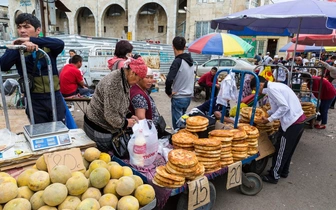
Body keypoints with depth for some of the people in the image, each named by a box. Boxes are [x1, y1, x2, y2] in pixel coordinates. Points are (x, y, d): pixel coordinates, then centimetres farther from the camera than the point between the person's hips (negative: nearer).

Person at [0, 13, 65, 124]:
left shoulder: (48, 46, 3)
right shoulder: (16, 48, 2)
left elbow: (60, 44, -19)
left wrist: (30, 39, -24)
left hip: (54, 97, 0)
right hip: (34, 100, 0)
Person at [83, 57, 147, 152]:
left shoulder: (124, 80, 1)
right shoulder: (114, 83, -29)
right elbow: (110, 115, -29)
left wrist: (129, 115, 0)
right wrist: (125, 123, -14)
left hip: (106, 125, 9)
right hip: (98, 127, -9)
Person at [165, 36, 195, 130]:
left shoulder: (178, 61, -17)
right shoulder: (190, 60, 7)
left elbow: (169, 79, -26)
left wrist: (168, 92, -10)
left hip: (178, 97, -8)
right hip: (189, 96, 8)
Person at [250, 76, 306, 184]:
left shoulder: (271, 88, -17)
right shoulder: (276, 85, 12)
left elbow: (285, 107, -22)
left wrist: (270, 119, -17)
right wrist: (267, 113, 13)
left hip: (292, 123, -9)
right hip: (298, 120, 10)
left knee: (280, 150, 4)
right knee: (288, 149, 21)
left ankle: (274, 176, 17)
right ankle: (284, 171, 36)